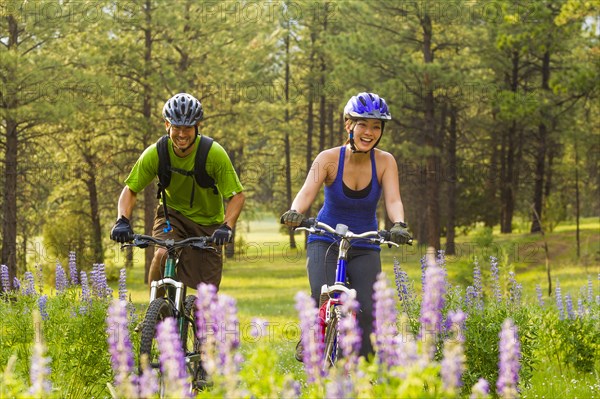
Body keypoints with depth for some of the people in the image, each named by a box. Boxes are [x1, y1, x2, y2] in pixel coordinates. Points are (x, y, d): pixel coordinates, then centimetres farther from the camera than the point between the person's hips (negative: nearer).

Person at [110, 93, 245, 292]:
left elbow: (237, 195, -19)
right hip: (172, 214, 0)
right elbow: (130, 190, -10)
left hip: (207, 223, 0)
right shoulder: (155, 153, -19)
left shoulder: (214, 153, -24)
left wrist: (226, 227, -36)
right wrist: (122, 221, -28)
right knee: (162, 254, -31)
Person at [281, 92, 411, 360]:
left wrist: (399, 225, -46)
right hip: (326, 241, -1)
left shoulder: (385, 162, -10)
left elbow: (393, 199, -24)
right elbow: (307, 192, -27)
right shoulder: (329, 159, -13)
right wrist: (295, 213, -49)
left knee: (368, 311, -14)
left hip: (365, 247, 1)